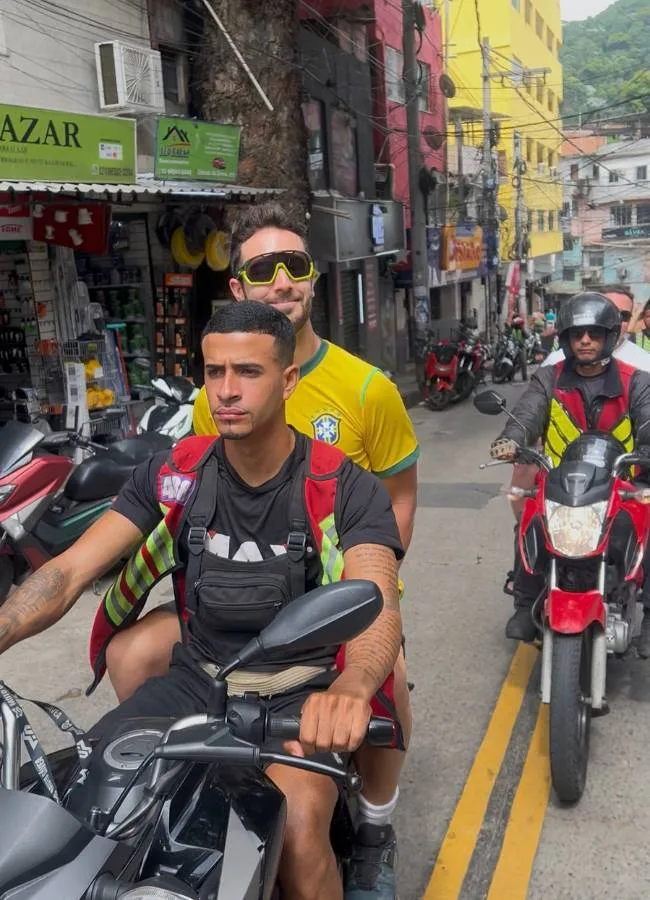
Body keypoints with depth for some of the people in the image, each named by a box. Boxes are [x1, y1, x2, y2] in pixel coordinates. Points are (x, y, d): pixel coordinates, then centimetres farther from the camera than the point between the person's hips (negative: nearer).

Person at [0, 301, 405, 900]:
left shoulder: (344, 487, -12)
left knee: (299, 825, -30)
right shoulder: (175, 473, -1)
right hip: (197, 679, 4)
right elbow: (71, 571, -6)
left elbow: (379, 608, -26)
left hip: (302, 688, -3)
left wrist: (348, 692, -49)